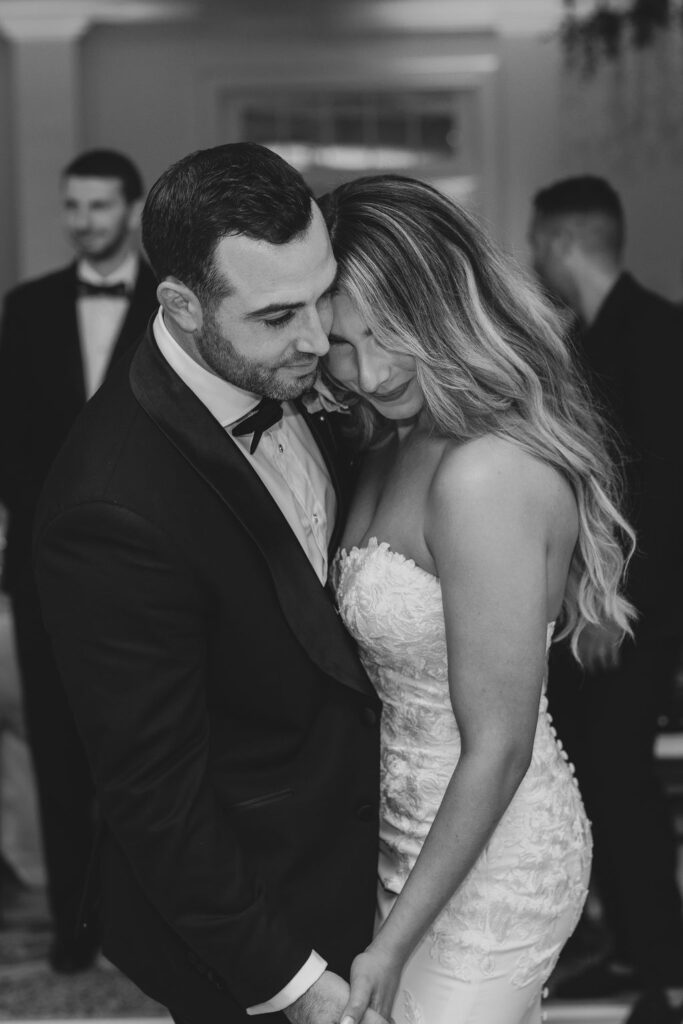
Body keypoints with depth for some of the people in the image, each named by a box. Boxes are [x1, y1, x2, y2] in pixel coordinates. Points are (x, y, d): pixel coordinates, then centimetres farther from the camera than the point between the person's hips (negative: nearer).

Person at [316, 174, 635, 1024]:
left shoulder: (484, 476, -27)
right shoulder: (402, 444, 1)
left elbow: (499, 749, -23)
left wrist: (393, 944, -17)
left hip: (487, 869, -8)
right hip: (419, 831, 8)